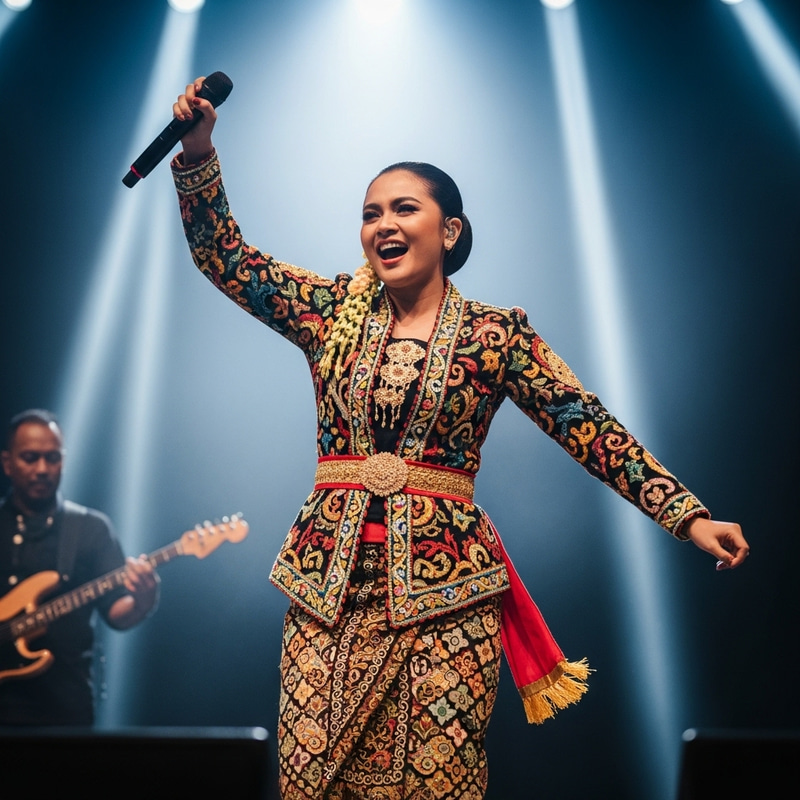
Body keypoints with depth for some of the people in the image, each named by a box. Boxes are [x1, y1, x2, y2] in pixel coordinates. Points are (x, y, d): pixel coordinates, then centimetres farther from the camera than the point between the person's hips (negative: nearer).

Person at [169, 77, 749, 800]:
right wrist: (199, 152, -6)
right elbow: (225, 257, 6)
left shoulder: (495, 333, 0)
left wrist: (688, 513, -9)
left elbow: (590, 427, -2)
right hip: (331, 579, 2)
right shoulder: (334, 308, 8)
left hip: (444, 586, -2)